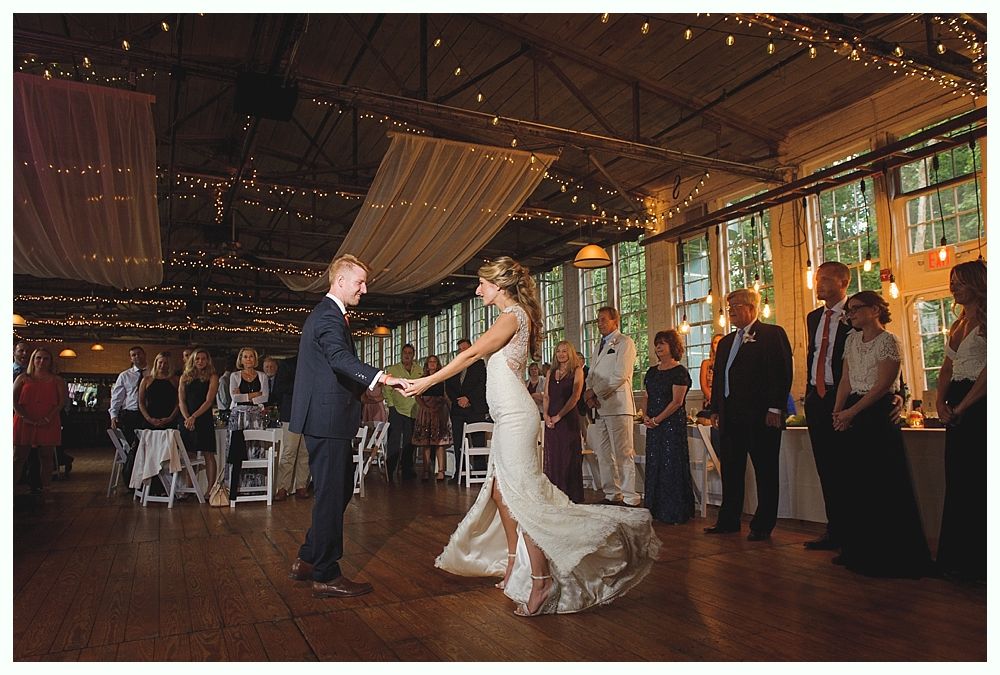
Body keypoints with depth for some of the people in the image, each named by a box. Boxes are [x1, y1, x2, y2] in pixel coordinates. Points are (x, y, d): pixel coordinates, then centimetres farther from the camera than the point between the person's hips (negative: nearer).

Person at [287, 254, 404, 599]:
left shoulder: (326, 313, 20)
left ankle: (307, 560, 27)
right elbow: (340, 358, -33)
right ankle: (326, 577, 8)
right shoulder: (329, 316, -14)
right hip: (328, 419, -11)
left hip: (326, 418, 11)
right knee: (331, 495, -3)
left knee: (339, 491, 17)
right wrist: (381, 376, -47)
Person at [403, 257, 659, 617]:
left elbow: (472, 353, -18)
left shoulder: (513, 315, -11)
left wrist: (428, 381, -16)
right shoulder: (514, 316, 18)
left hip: (515, 417, -10)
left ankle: (541, 579, -2)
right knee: (500, 491, 14)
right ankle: (514, 564, 26)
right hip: (507, 417, 10)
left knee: (522, 496, -8)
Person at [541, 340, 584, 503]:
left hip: (568, 419, -5)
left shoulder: (577, 371, 0)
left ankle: (571, 496, 5)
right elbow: (546, 396, 12)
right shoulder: (551, 372, 16)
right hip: (551, 421, 5)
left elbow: (575, 395, -9)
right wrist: (546, 415, -4)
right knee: (552, 457, 6)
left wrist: (559, 415, -13)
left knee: (569, 457, -2)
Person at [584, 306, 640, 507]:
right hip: (598, 407, 8)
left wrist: (596, 392, -10)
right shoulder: (598, 345, 23)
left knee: (623, 454, -7)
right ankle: (612, 495, 17)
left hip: (617, 405, -8)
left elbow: (620, 375, -12)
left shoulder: (624, 342, -1)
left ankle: (629, 499, -4)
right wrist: (589, 392, -1)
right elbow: (592, 374, 20)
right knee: (603, 455, 9)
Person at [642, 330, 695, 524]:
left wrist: (657, 419, -15)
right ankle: (656, 510, 20)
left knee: (672, 465, -3)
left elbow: (676, 402, -14)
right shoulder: (652, 371, 14)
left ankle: (674, 512, 7)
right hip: (653, 426, 7)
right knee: (654, 465, 10)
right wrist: (645, 416, -1)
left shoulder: (680, 372, -8)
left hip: (672, 423, -7)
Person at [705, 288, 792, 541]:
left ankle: (762, 525, 11)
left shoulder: (773, 334, -3)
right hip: (730, 416, 7)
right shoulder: (726, 342, 18)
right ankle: (728, 520, 22)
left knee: (765, 471, 3)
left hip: (761, 416, -7)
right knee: (730, 470, 12)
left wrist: (775, 408, -16)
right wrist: (715, 409, 13)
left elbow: (783, 373, -10)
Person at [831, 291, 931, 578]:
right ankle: (859, 549, 19)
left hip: (878, 414, -7)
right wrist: (838, 411, -2)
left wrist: (851, 412, -15)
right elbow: (845, 379, 11)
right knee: (857, 484, 9)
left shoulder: (888, 341, -7)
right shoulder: (852, 340, 14)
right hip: (852, 415, 7)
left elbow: (882, 385, -13)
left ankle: (888, 555, 9)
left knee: (883, 484, -2)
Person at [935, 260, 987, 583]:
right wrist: (941, 402, 2)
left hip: (980, 405, -8)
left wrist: (963, 406, -15)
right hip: (959, 410, 8)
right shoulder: (959, 324, 18)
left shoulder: (987, 319, -8)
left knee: (978, 481, -3)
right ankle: (959, 559, 21)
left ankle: (978, 560, 7)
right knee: (957, 481, 11)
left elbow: (989, 368, -17)